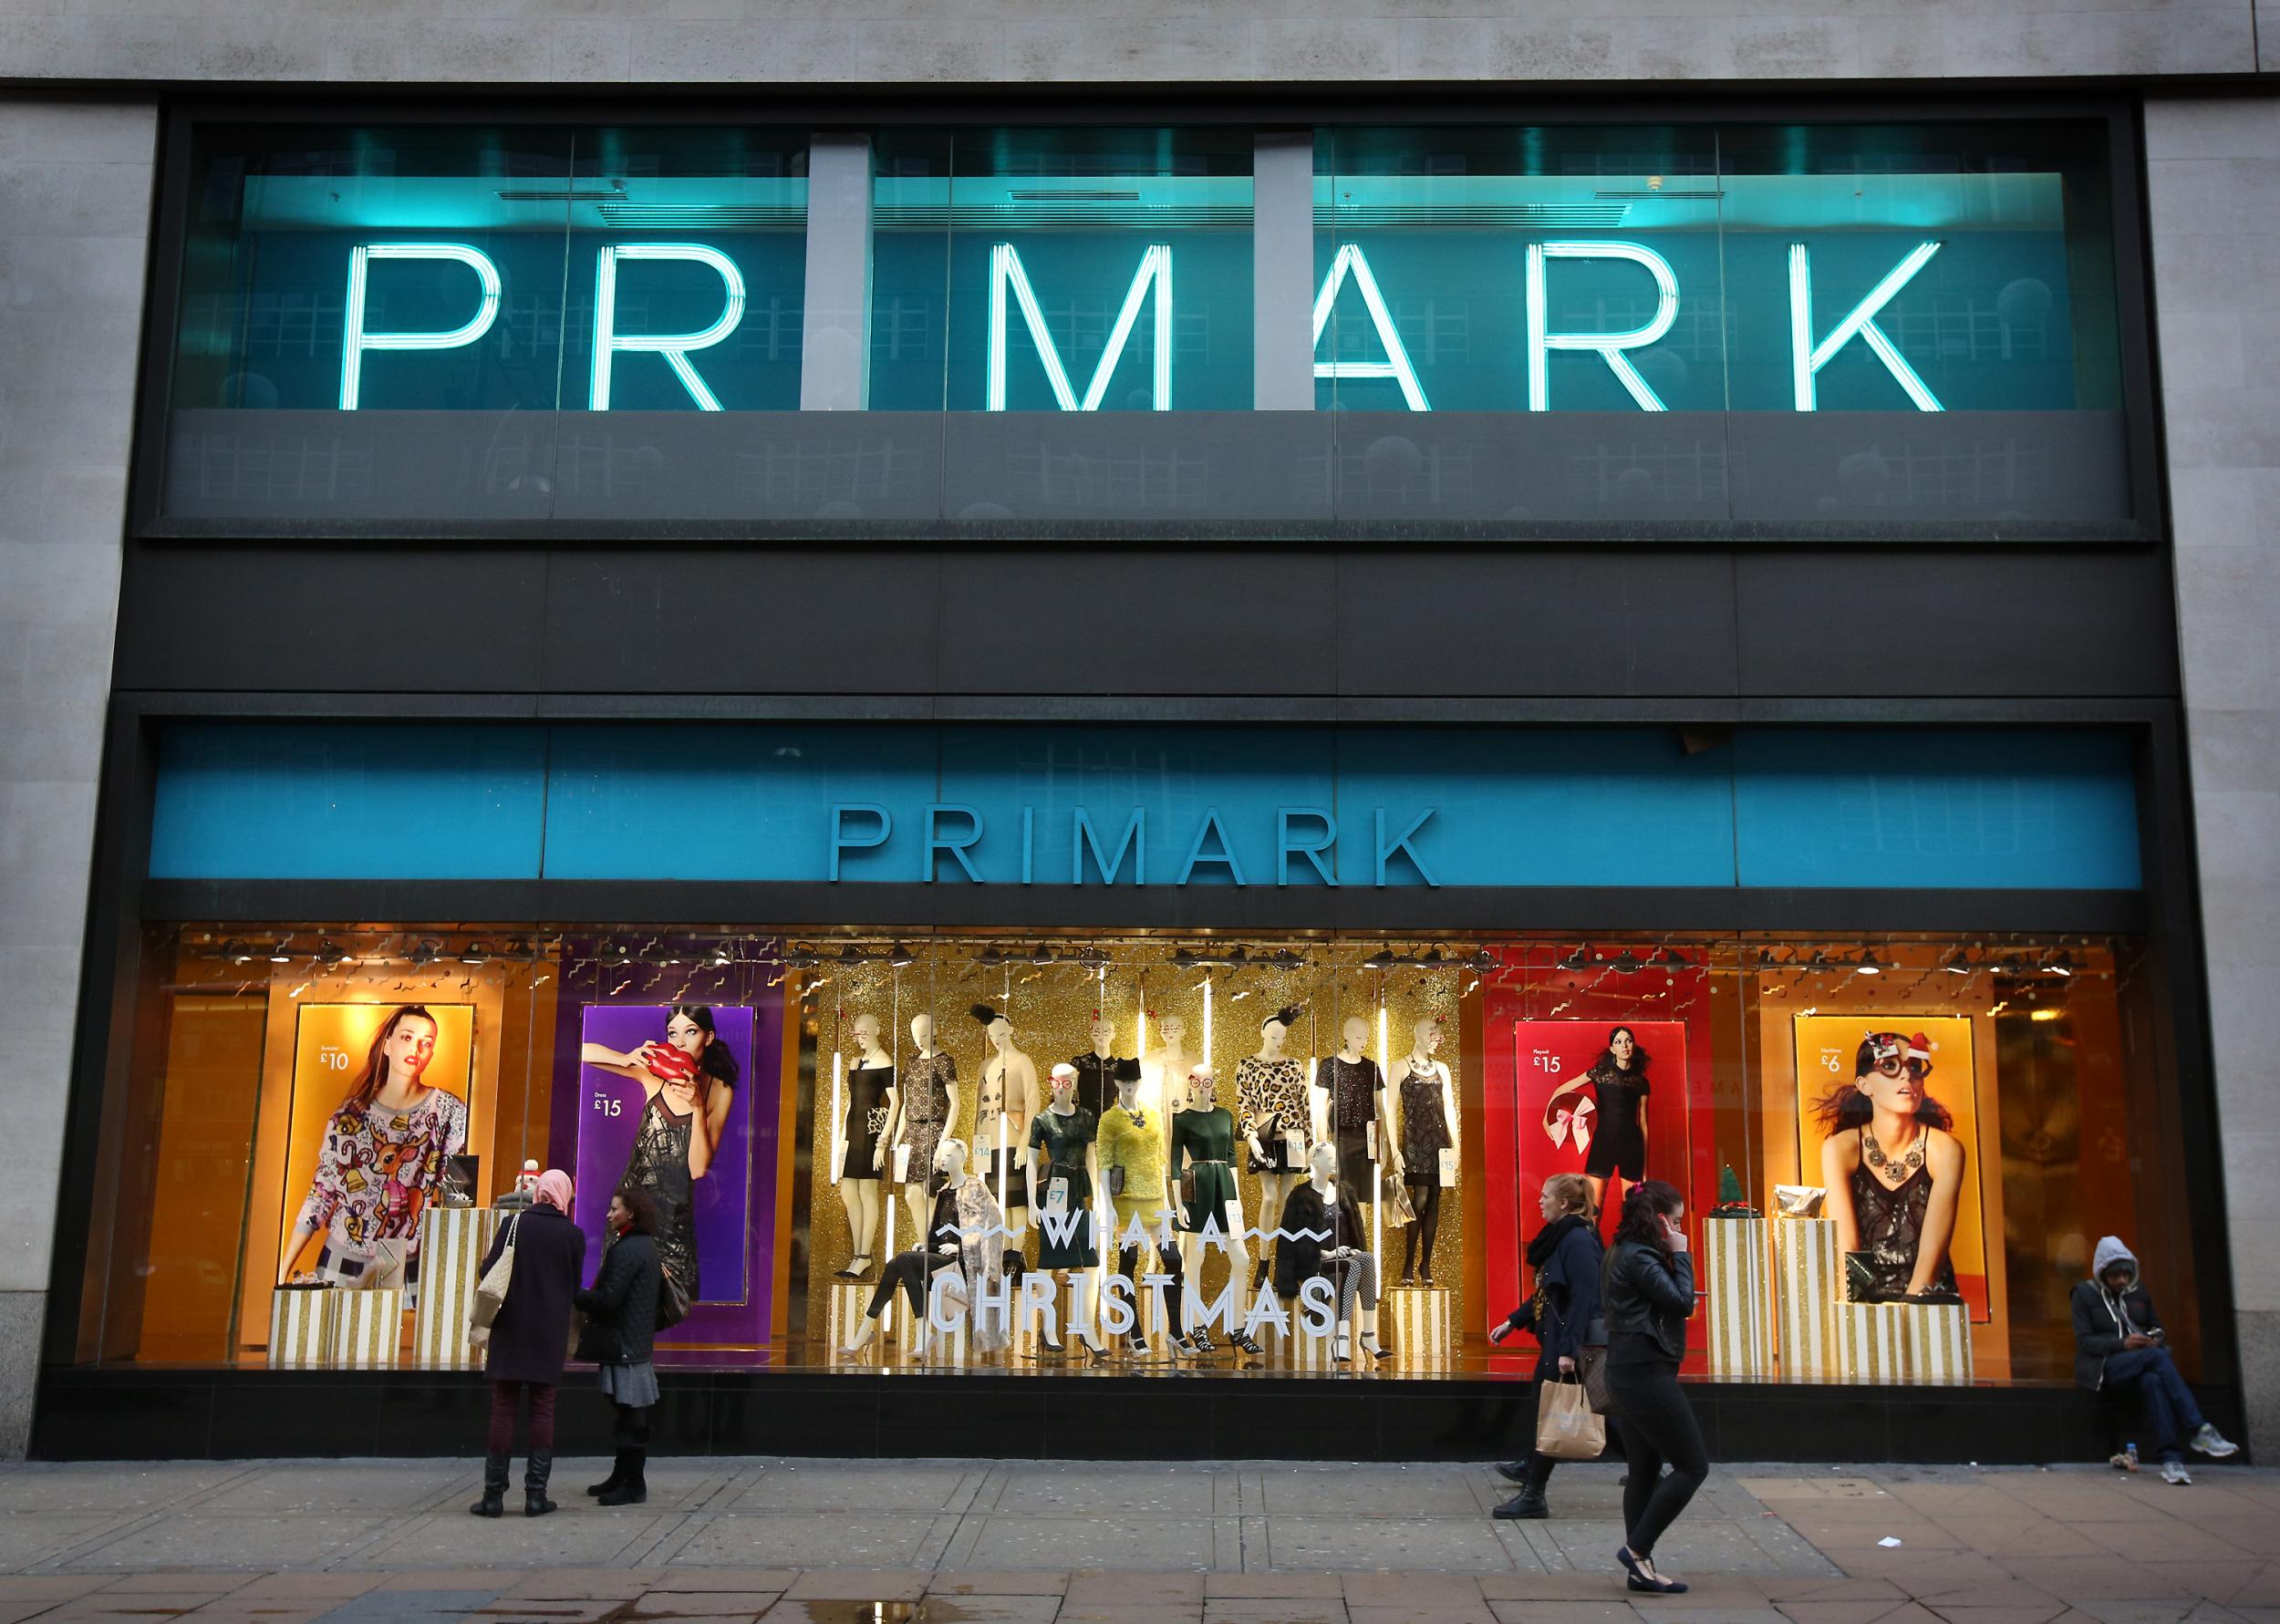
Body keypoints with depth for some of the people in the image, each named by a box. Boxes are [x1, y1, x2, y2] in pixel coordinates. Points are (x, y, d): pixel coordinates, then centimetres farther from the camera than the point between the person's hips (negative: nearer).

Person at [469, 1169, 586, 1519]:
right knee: (543, 1412, 7)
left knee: (503, 1411, 5)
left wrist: (486, 1261, 16)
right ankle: (536, 1494, 6)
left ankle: (494, 1494, 7)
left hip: (510, 1332, 0)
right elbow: (575, 1288, 4)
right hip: (550, 1336, 0)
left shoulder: (514, 1224, -5)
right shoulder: (574, 1235, -2)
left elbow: (487, 1273, -6)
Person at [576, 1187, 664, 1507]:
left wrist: (573, 1296, -8)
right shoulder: (646, 1246, 16)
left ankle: (633, 1484, -1)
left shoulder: (627, 1250, -16)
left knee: (631, 1414, -5)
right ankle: (622, 1476, 24)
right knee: (629, 1413, 16)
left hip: (624, 1344, -10)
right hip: (636, 1342, 10)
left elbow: (608, 1299, -20)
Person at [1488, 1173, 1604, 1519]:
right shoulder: (1558, 1237, 11)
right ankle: (1530, 1468, 41)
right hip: (1554, 1337, 10)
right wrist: (1513, 1322, 20)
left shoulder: (1579, 1240, -20)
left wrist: (1569, 1349, -28)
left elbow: (1584, 1299, -25)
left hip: (1566, 1341, -10)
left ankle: (1534, 1497, 5)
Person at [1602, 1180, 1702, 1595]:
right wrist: (1681, 1255, -7)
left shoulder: (1626, 1254, 16)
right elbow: (1682, 1301, -19)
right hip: (1645, 1373, -11)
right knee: (1692, 1465, -4)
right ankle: (1636, 1549, -2)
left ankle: (1640, 1570, 15)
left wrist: (1674, 1257, 8)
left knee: (1645, 1470, 12)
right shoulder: (1639, 1257, -16)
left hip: (1632, 1373, 11)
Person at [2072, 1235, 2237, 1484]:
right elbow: (2083, 1342, -5)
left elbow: (2159, 1329, 22)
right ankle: (2199, 1430, -41)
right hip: (2103, 1367, -4)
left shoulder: (2140, 1294, 20)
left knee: (2152, 1380, -37)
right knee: (2158, 1356, -35)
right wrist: (2123, 1344, -20)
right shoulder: (2084, 1294, 4)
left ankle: (2170, 1457, -46)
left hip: (2140, 1368, 4)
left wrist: (2156, 1338, -5)